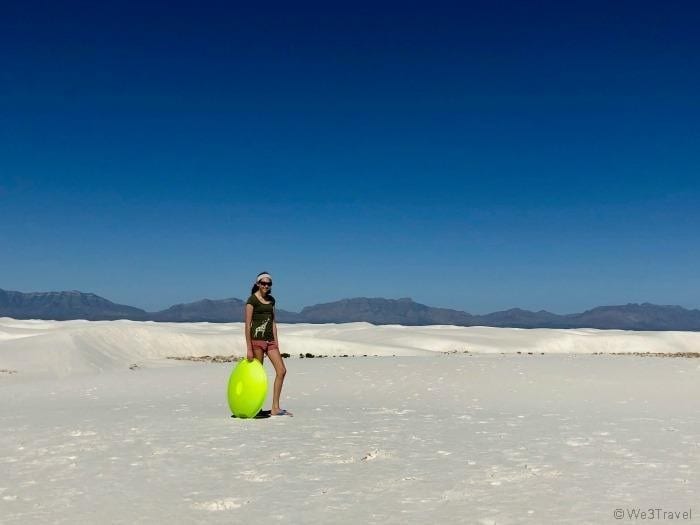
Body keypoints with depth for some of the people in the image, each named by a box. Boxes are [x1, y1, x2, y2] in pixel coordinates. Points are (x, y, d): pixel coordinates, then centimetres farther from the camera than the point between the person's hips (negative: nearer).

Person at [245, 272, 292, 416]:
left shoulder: (271, 300, 14)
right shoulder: (252, 300, -6)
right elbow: (247, 325, -10)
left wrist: (276, 342, 11)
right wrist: (249, 349, -15)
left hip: (270, 340, 7)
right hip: (257, 339, -7)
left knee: (281, 371, -2)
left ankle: (275, 408, 2)